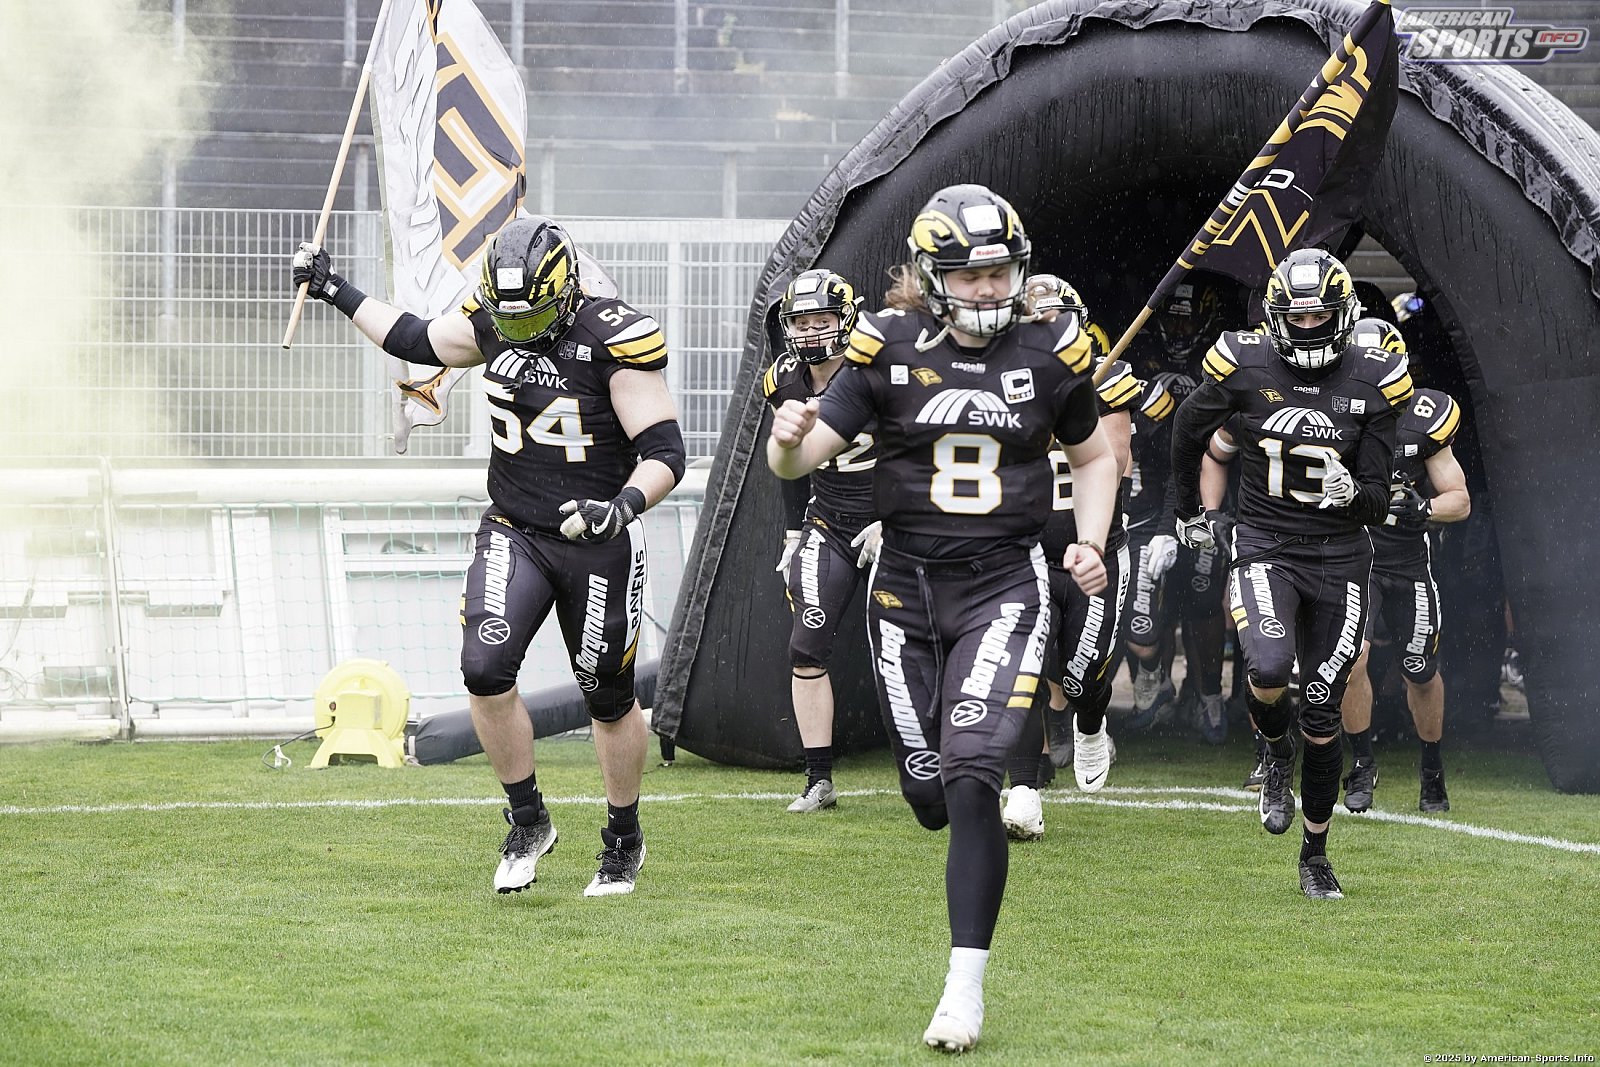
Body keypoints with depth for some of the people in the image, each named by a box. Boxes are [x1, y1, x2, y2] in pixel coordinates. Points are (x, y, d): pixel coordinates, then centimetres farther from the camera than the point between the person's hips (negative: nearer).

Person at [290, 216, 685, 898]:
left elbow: (664, 453, -18)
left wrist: (623, 505, -36)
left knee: (608, 695, 8)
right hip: (513, 532, 4)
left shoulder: (615, 340, -18)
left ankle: (624, 839, 30)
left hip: (595, 542, -4)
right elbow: (417, 340, 19)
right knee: (484, 668, -16)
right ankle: (528, 822, 3)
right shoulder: (495, 321, -1)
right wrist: (335, 291, 21)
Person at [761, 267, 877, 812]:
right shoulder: (786, 384, -1)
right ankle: (820, 780, -2)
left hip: (891, 524, -4)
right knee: (806, 648, -7)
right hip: (827, 526, 4)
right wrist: (794, 531, 15)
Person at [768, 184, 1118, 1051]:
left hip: (1004, 585, -2)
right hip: (907, 587, 2)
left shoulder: (1050, 355, -1)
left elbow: (1092, 458, 16)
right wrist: (788, 440, -29)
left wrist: (1092, 544, 0)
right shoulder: (890, 352, -4)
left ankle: (966, 986, -11)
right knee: (929, 795, 9)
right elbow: (801, 458, -6)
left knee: (970, 780, -18)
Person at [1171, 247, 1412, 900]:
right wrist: (1189, 510, 25)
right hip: (1264, 547, -1)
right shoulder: (1246, 369, -7)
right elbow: (1189, 430, 14)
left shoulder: (1370, 382, -4)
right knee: (1270, 669, -28)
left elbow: (1378, 503, -3)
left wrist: (1354, 495, -26)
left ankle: (1315, 853, 22)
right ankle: (1276, 752, 8)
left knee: (1322, 715, 4)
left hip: (1339, 557, 1)